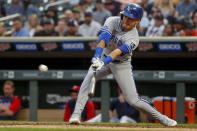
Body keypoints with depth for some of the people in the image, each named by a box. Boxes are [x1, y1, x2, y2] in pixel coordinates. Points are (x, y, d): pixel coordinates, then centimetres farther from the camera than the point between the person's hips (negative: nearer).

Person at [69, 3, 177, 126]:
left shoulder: (133, 39, -24)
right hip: (104, 57, 3)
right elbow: (103, 40, -32)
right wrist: (97, 58, -49)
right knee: (89, 78, -26)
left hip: (122, 65, -3)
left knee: (133, 100, -8)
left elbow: (118, 52, -39)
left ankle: (161, 117, 11)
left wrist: (103, 63, -56)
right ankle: (76, 114, -26)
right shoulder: (112, 21, -18)